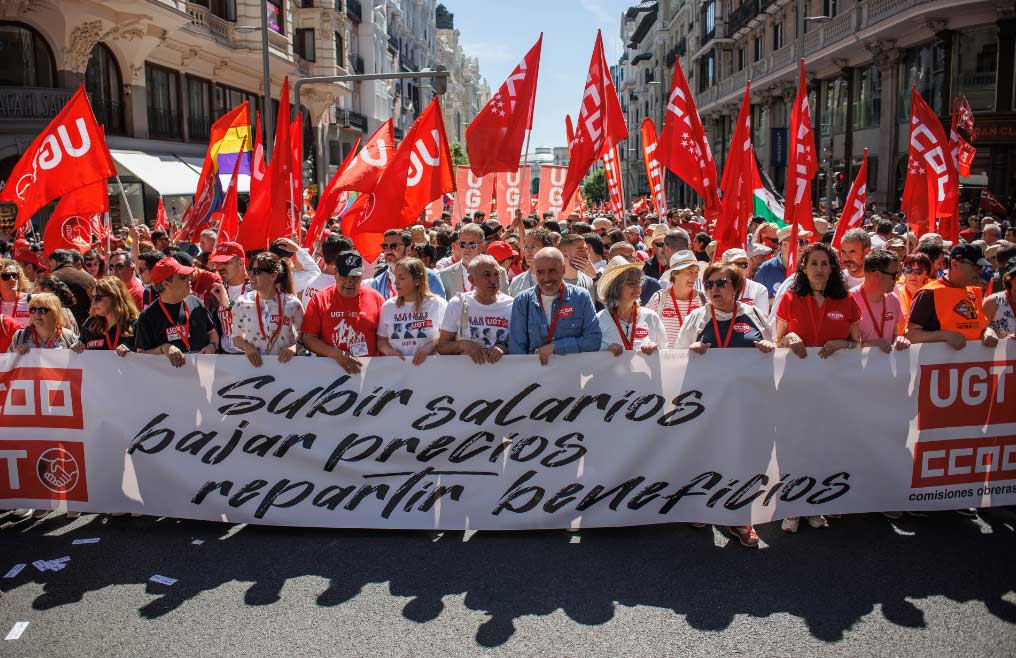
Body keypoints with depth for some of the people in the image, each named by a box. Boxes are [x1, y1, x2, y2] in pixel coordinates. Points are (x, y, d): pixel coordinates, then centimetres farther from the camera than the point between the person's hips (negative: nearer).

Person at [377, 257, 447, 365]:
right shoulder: (388, 306, 16)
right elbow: (381, 340, 17)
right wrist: (389, 351, -2)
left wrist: (430, 347, -12)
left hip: (429, 364, -2)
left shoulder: (438, 304, 6)